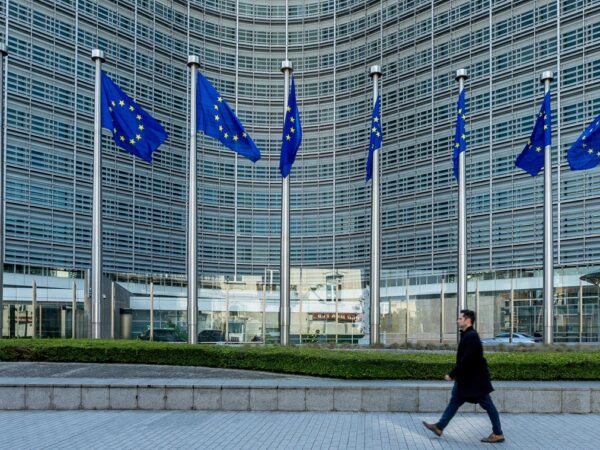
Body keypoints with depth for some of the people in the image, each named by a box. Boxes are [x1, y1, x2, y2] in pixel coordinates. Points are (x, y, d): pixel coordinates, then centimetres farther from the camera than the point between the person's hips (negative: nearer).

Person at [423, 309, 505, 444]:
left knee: (487, 405, 0)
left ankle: (498, 434, 9)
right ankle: (439, 427, 19)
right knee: (454, 401, 13)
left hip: (474, 379, -10)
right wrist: (455, 374, 18)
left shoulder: (471, 336, -21)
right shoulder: (467, 335, 9)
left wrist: (452, 374, -22)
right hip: (467, 378, 10)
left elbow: (466, 360, -26)